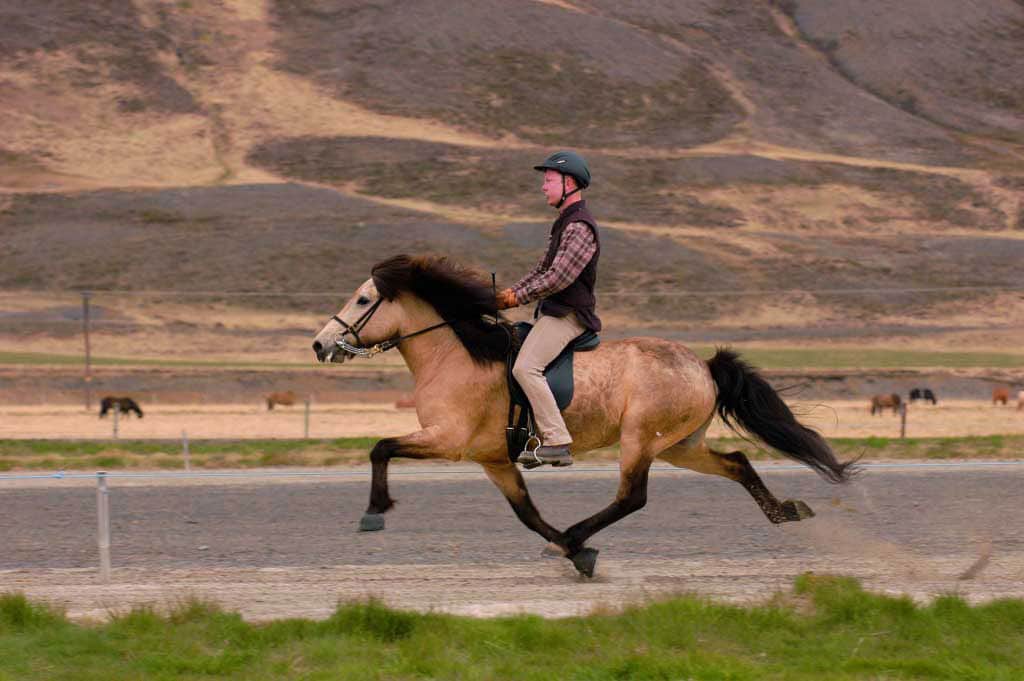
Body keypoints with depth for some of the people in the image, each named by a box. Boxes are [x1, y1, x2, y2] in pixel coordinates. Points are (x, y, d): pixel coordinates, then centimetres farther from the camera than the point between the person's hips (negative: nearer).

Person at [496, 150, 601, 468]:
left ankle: (557, 442, -29)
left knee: (525, 368, -25)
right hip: (553, 312, 11)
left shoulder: (579, 227, -16)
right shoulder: (565, 222, 19)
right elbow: (543, 270, 24)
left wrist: (517, 297, -15)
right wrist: (510, 292, 12)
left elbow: (558, 278, -23)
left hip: (566, 316, -11)